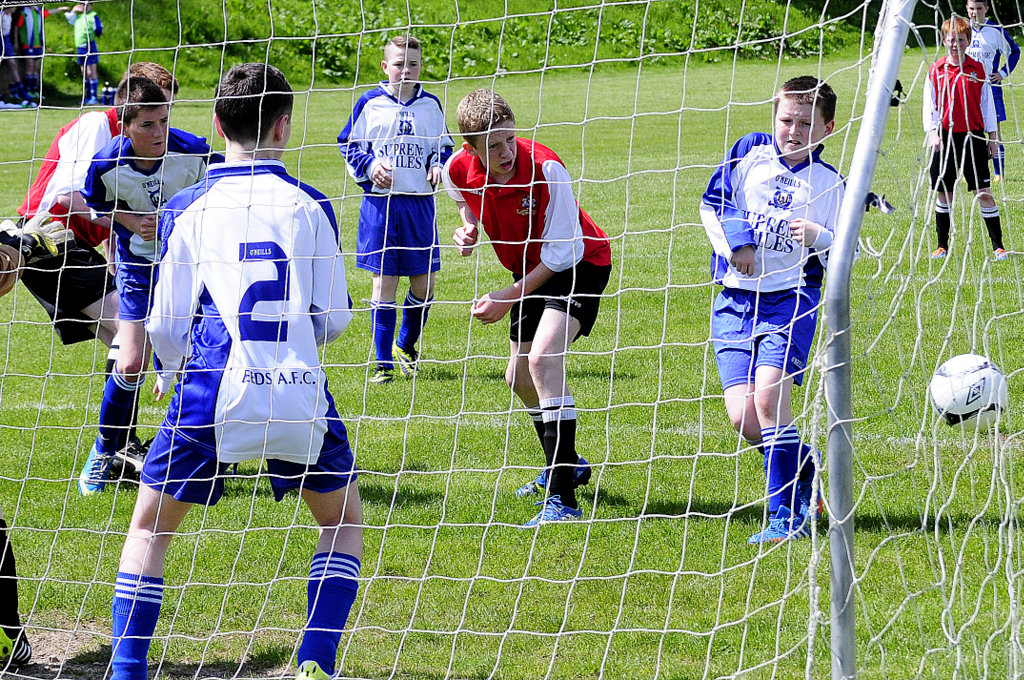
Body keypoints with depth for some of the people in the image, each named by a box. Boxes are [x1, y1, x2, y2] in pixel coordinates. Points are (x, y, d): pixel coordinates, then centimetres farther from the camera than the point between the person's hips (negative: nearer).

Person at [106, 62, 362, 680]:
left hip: (211, 396, 0)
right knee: (344, 522, 22)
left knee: (150, 529, 17)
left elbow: (167, 327, 6)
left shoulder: (187, 211, 4)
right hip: (300, 394, 0)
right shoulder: (309, 206, 5)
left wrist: (174, 372, 28)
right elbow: (335, 318, 9)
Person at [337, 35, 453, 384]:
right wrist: (369, 165, -10)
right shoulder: (370, 104, 1)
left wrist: (438, 165, -2)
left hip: (419, 202, 2)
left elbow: (443, 145, 18)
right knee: (384, 281, -2)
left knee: (423, 282, 3)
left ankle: (406, 346, 29)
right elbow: (349, 145, 7)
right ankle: (384, 362, 4)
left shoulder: (430, 105, 9)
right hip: (380, 200, -2)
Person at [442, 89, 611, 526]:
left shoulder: (545, 169, -31)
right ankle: (566, 466, 42)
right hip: (533, 272, 8)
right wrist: (468, 229, -6)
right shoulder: (458, 172, -14)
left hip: (580, 264, -7)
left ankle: (561, 498, -30)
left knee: (543, 356, -27)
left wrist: (508, 297, -22)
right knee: (519, 376, 15)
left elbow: (563, 251, -24)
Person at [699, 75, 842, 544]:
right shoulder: (750, 152, 8)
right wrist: (735, 241, -8)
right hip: (735, 300, 2)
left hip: (791, 295, -2)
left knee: (769, 394, -23)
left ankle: (788, 516, -14)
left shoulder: (829, 184, 7)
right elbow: (712, 203, 8)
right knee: (743, 418, -9)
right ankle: (803, 477, 20)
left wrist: (820, 237, -14)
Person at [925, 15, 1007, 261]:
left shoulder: (977, 70, 3)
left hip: (973, 137, -1)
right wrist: (932, 132, -9)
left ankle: (998, 246, -1)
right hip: (944, 138, 1)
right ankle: (942, 246, 18)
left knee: (983, 193, -4)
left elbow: (987, 103, 7)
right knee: (944, 193, 7)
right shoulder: (936, 71, 3)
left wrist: (992, 136, 5)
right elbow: (929, 104, 3)